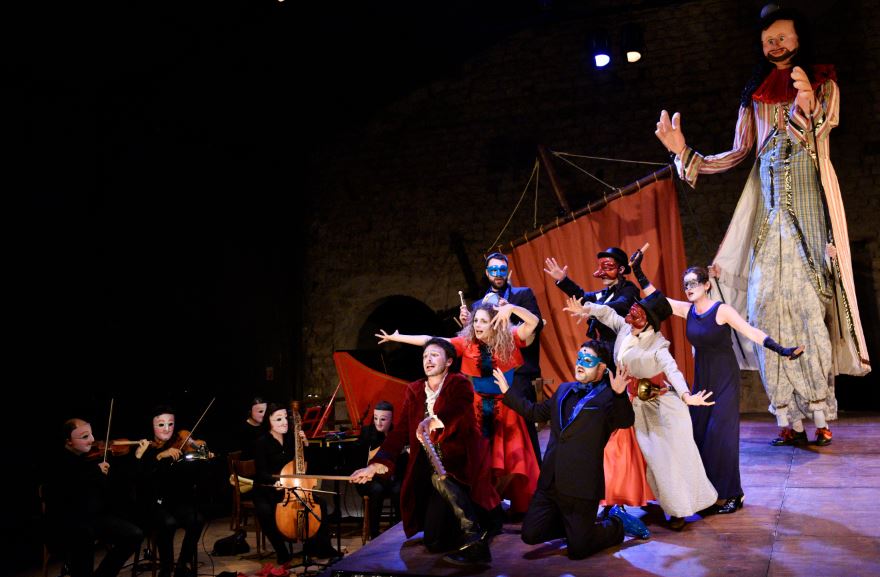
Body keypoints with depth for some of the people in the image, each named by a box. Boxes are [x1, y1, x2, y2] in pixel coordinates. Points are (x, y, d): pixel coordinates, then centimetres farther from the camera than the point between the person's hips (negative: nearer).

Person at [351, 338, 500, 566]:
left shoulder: (459, 383, -3)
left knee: (439, 476, -38)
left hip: (461, 462, -5)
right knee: (435, 542, -3)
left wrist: (435, 421, -46)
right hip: (434, 474, 5)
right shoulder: (414, 390, 11)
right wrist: (376, 465, -6)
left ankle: (475, 539, -31)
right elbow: (400, 432, 6)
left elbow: (460, 414, -25)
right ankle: (473, 521, 23)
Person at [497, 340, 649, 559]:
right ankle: (573, 526, 30)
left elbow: (626, 421, -26)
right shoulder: (564, 390, 14)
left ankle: (617, 523, 26)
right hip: (550, 482, 7)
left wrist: (620, 394, -45)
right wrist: (507, 392, 26)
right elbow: (535, 411, 25)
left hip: (582, 486, -6)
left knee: (578, 549, 0)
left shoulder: (608, 397, -8)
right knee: (530, 535, 7)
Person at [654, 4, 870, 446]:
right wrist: (685, 153, 7)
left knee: (808, 301, -13)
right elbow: (739, 153, 16)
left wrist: (808, 106, -27)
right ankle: (788, 419, -5)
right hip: (769, 204, 3)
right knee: (766, 302, -8)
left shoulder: (822, 83, 11)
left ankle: (819, 414, -8)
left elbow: (824, 127, -6)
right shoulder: (756, 93, 19)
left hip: (808, 201, -3)